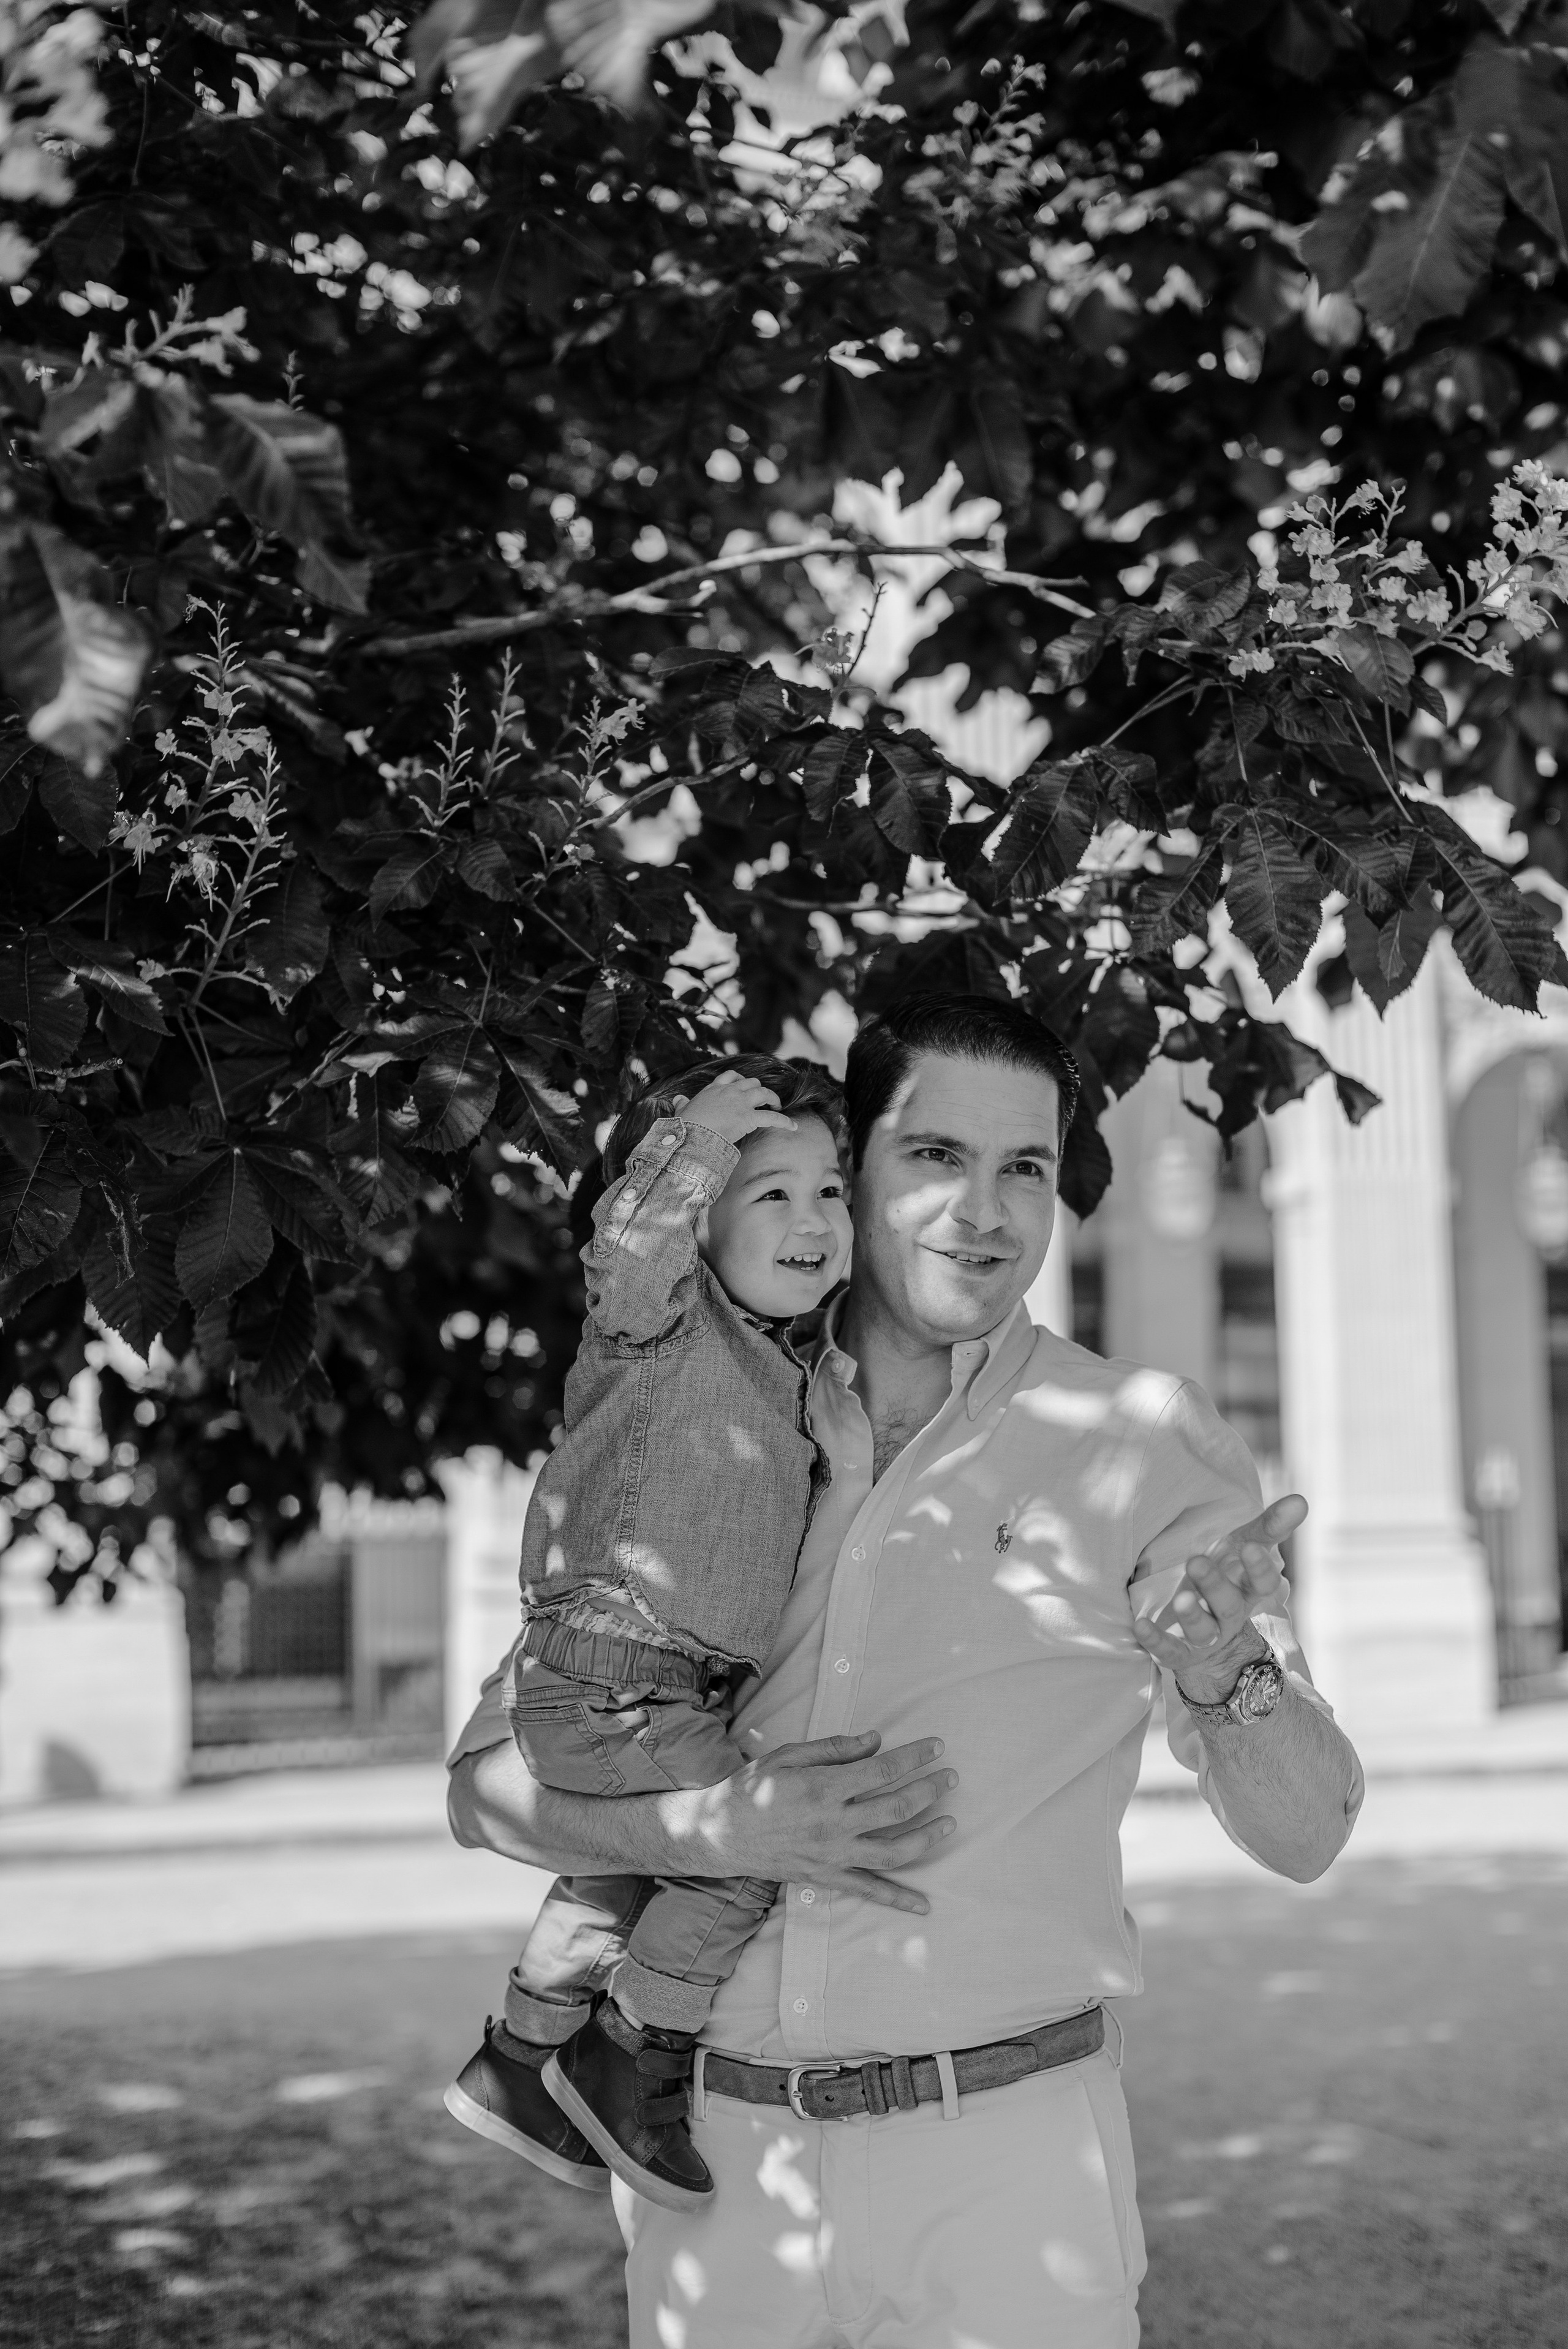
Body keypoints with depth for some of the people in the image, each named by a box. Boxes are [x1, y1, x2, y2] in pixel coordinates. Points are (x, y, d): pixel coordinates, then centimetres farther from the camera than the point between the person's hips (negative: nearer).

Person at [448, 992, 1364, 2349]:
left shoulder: (1143, 1442, -2)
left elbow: (1305, 1834, -2)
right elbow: (489, 1782, 5)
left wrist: (1229, 1676, -24)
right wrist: (718, 1830, -14)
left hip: (1006, 2154, -2)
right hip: (717, 2160, 2)